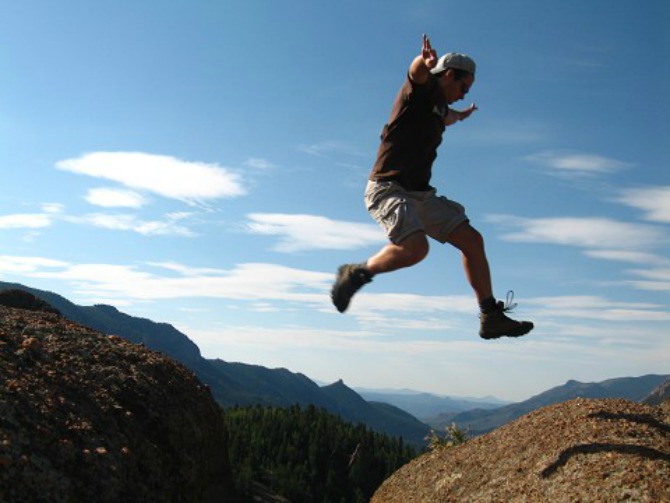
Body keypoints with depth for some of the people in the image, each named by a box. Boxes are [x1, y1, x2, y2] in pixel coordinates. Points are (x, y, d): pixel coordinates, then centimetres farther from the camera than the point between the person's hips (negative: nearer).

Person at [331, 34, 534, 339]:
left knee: (472, 240, 2)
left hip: (420, 193, 9)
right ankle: (357, 273, -7)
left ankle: (491, 317, 9)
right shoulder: (422, 89, -5)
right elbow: (417, 72, -32)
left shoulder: (440, 105, 21)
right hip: (387, 187, -9)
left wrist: (460, 116, 68)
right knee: (415, 248, -32)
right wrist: (426, 61, -55)